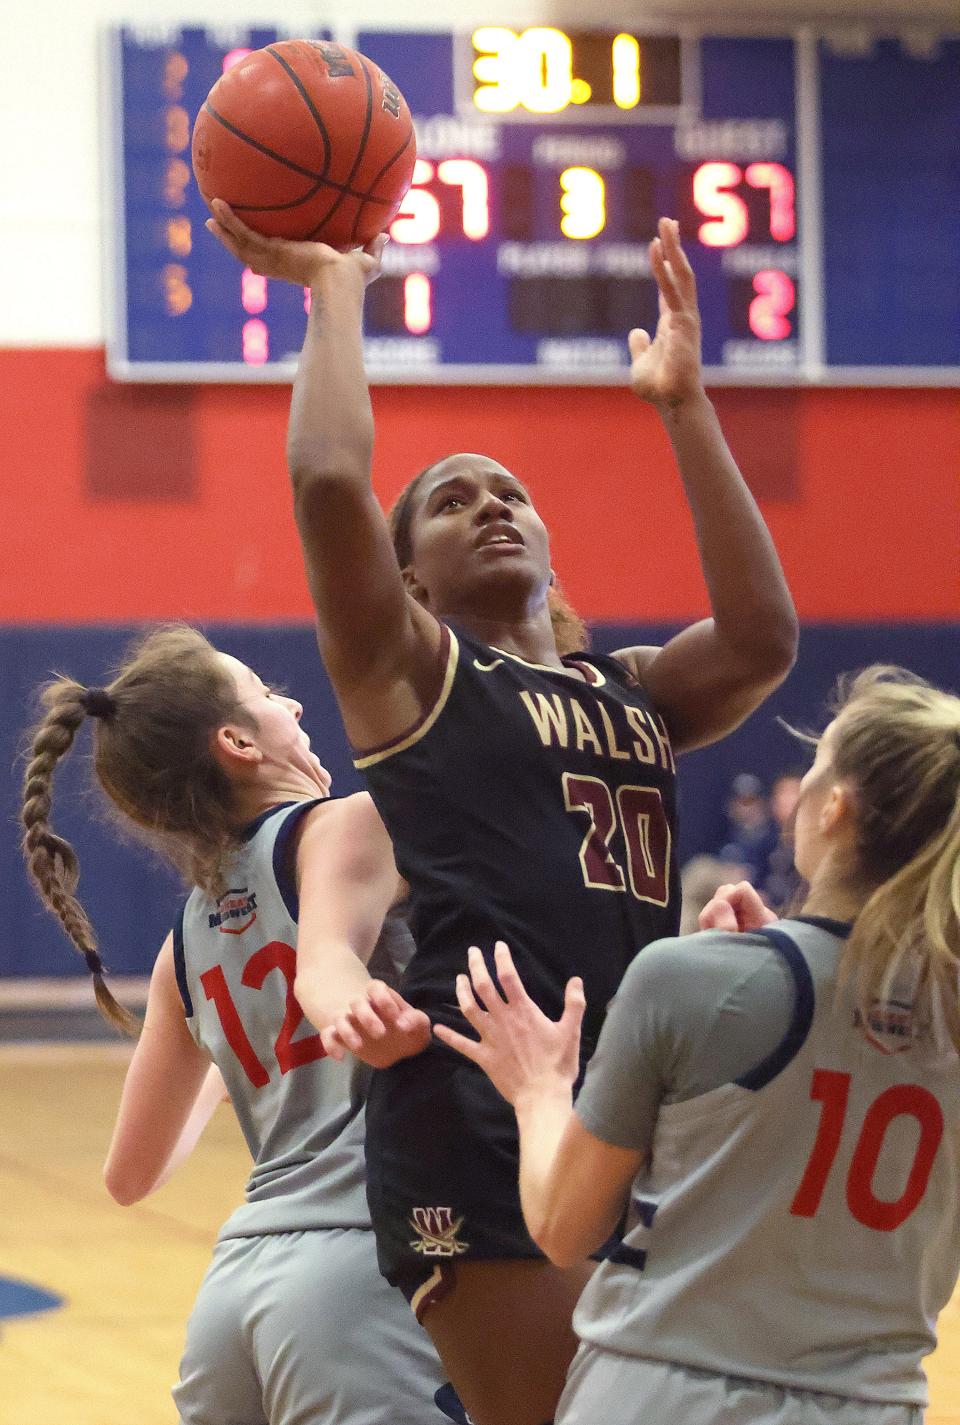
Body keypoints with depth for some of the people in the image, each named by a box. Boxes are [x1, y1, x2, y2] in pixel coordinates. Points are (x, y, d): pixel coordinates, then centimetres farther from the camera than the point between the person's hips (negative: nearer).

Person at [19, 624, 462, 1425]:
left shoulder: (187, 944, 17)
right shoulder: (346, 823, -2)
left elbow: (132, 1173, 23)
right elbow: (325, 964, -24)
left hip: (240, 1277, 8)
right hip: (360, 1270, -8)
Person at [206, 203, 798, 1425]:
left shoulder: (634, 692, 22)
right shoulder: (407, 670, 7)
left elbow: (762, 636, 2)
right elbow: (328, 480, -9)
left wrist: (683, 405, 4)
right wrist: (336, 289, 3)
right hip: (479, 1113, -6)